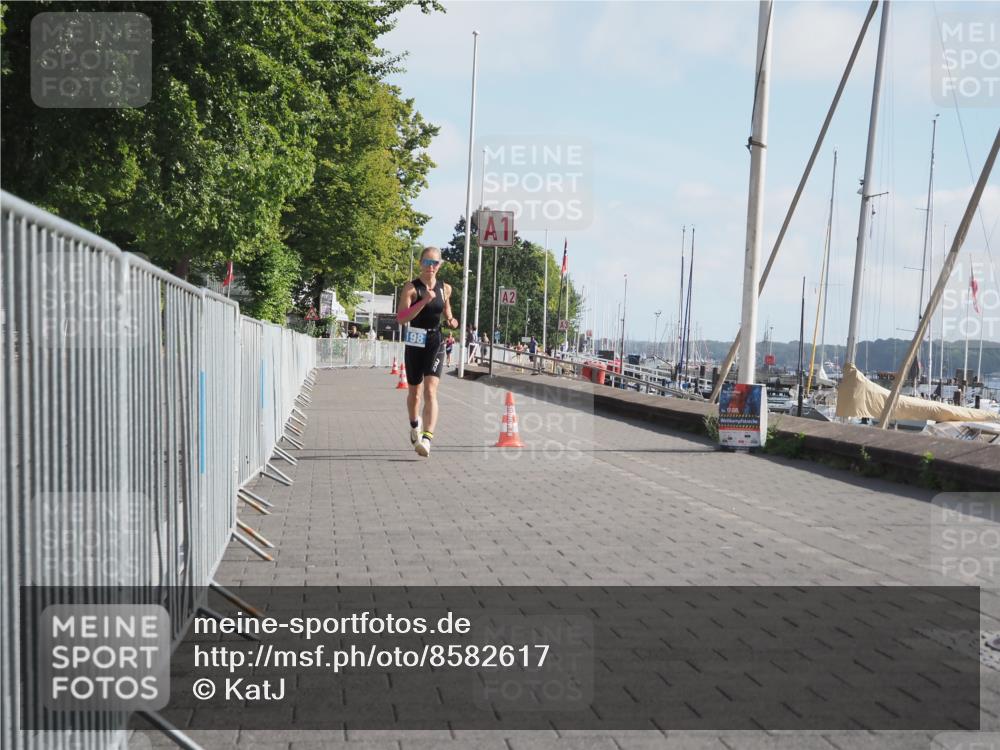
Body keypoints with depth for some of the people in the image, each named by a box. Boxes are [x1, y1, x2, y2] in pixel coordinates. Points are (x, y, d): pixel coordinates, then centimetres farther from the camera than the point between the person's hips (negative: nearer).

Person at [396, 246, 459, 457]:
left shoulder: (445, 288, 5)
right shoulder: (411, 287, -6)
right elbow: (401, 317, -18)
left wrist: (450, 321, 4)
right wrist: (424, 301, -26)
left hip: (435, 343, 1)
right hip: (415, 344, -1)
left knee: (430, 391, -16)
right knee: (414, 392, 14)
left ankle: (427, 439, -24)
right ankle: (415, 426, 43)